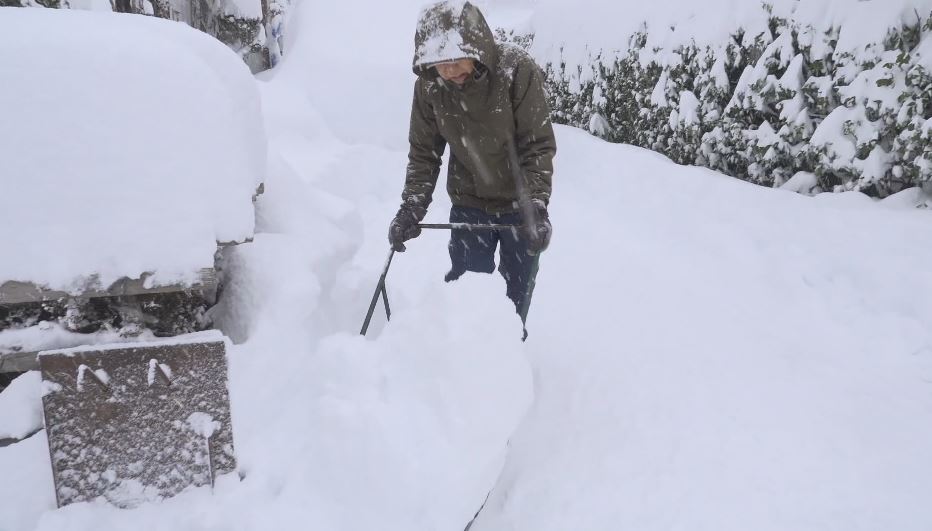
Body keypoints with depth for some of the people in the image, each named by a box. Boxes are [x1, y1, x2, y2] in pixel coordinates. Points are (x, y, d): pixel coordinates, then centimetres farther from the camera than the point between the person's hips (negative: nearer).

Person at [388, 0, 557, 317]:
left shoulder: (517, 70, -23)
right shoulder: (429, 85, -13)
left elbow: (539, 146, -20)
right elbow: (424, 152, -4)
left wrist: (536, 206, -30)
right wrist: (411, 207, -13)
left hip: (518, 203, -2)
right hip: (468, 203, 2)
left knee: (516, 291, 9)